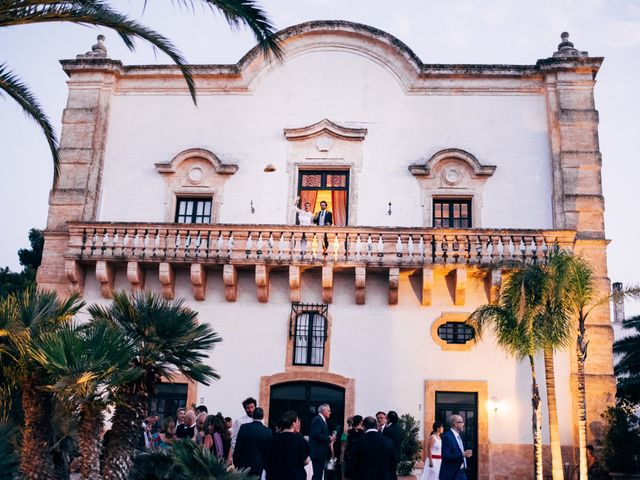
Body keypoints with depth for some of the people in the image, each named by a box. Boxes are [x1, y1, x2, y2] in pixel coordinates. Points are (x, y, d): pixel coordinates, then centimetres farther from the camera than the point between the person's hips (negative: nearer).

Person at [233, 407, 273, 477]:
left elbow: (238, 447, -8)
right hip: (259, 466, 1)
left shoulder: (244, 427, -9)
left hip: (244, 464, -1)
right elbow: (269, 451, 1)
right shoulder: (268, 432, -6)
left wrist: (235, 463, 2)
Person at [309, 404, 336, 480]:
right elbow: (316, 434, -24)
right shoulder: (317, 419, -14)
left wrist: (329, 438, 3)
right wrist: (329, 439, -18)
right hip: (318, 452, -10)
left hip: (321, 452, 10)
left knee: (319, 474, 13)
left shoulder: (322, 420, 17)